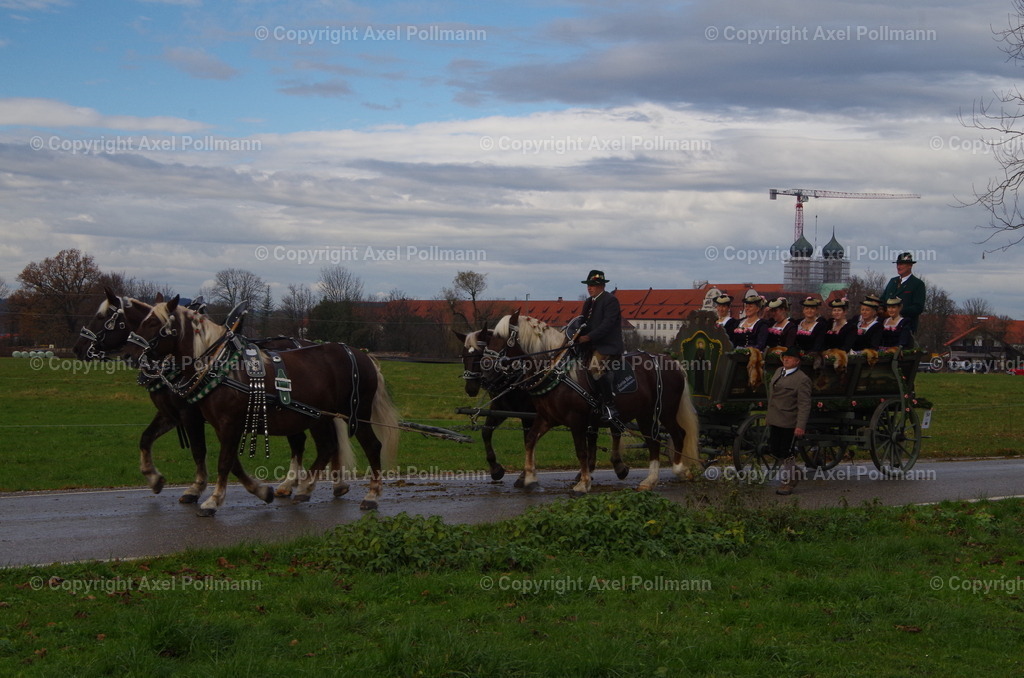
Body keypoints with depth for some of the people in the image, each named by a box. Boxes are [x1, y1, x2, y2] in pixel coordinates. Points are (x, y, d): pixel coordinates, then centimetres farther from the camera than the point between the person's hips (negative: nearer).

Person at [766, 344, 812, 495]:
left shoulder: (802, 379, -14)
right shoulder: (779, 371, 11)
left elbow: (804, 405, -17)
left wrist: (801, 426, -24)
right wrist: (768, 415, 23)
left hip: (789, 423, -8)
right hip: (775, 421, 8)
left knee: (786, 453, 0)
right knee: (773, 450, 10)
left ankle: (789, 482, 15)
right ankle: (791, 468, 34)